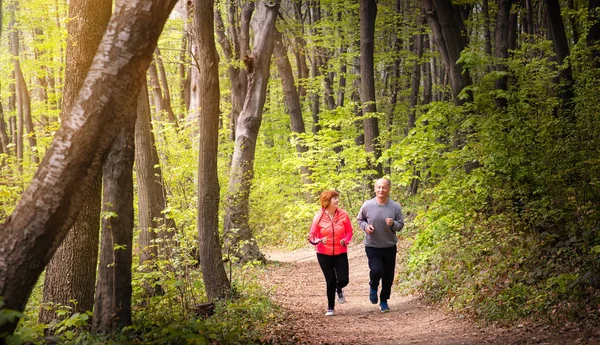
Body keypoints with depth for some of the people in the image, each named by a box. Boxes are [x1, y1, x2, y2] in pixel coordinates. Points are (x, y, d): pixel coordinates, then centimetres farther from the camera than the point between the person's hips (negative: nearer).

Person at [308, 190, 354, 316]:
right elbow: (312, 237, -6)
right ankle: (330, 307, 23)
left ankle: (339, 290, 33)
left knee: (343, 280, -6)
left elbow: (349, 232, 5)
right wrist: (319, 241, -27)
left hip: (340, 253, 1)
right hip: (324, 254, -1)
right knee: (330, 281, 3)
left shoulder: (343, 215, -6)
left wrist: (345, 240, -15)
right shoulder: (319, 217, -10)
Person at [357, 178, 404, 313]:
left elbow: (401, 225, -1)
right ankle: (373, 287, 12)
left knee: (388, 276, 10)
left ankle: (384, 301, 32)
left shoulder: (395, 207, -8)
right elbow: (360, 219, 8)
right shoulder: (367, 205, -8)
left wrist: (393, 224, -23)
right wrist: (365, 226, -13)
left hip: (390, 247, 2)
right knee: (376, 270, -22)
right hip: (372, 246, -2)